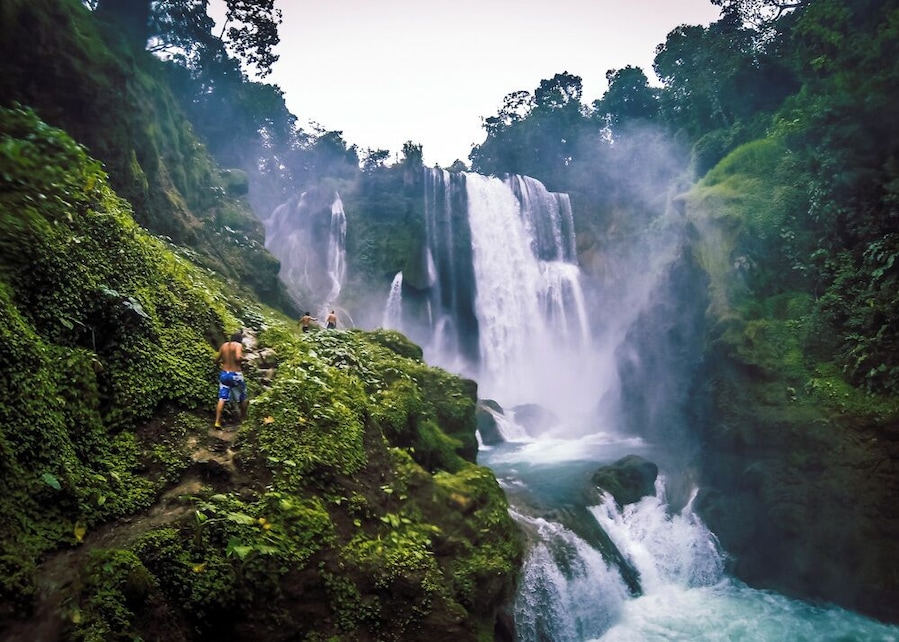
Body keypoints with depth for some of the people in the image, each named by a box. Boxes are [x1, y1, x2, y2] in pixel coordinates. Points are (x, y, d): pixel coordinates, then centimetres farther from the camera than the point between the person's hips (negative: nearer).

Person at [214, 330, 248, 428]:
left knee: (222, 398, 2)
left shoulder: (224, 345, 8)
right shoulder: (238, 345, -9)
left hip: (224, 374, 5)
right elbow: (238, 357, -26)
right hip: (235, 375, -5)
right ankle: (243, 418, 27)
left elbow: (217, 360, 11)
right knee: (242, 398, 14)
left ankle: (217, 421, -5)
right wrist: (244, 358, -5)